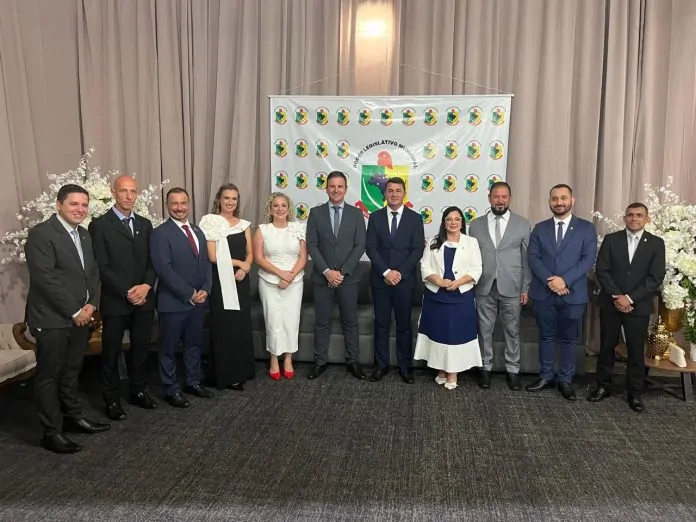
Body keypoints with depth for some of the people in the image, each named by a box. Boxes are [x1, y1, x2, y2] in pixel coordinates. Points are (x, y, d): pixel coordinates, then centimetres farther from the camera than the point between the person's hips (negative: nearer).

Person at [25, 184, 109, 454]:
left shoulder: (84, 235, 11)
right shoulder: (41, 234, -14)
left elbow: (93, 272, 13)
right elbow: (45, 279, -20)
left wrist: (90, 304, -2)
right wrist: (74, 311, -16)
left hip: (81, 316, 7)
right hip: (52, 319, -7)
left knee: (72, 372, 19)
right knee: (49, 376, 6)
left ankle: (73, 417, 33)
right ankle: (52, 432, 16)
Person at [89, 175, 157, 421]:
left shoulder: (145, 224, 9)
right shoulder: (100, 225, -6)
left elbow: (153, 261, 7)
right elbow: (101, 267, -11)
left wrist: (146, 286, -10)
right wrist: (127, 292, -16)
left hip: (144, 299, 4)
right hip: (115, 300, -4)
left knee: (141, 348, 14)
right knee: (111, 352, 9)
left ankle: (138, 390, 30)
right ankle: (112, 399, 23)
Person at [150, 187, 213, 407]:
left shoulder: (197, 231, 12)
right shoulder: (160, 233, -10)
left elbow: (206, 262, 12)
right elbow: (163, 269, -18)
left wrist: (205, 290, -3)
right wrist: (188, 294, -17)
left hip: (198, 300, 7)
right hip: (173, 302, -6)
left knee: (194, 344, 17)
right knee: (169, 348, 7)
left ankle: (193, 382, 32)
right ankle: (172, 390, 20)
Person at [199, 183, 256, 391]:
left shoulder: (244, 225, 11)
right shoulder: (211, 223, -4)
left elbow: (250, 253, 10)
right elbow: (213, 256, -11)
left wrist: (245, 267, -10)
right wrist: (238, 262, -9)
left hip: (241, 280, 5)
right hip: (221, 280, -5)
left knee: (242, 326, 8)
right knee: (223, 327, 0)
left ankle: (240, 372, 21)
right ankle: (225, 375, 11)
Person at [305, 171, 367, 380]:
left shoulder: (356, 213, 2)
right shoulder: (316, 213, 2)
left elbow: (360, 246, -3)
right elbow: (311, 245, -3)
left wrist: (342, 271, -12)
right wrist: (327, 272, -13)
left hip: (348, 277, 0)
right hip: (322, 277, 0)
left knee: (350, 321, 9)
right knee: (321, 322, 8)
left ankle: (353, 361, 21)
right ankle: (320, 362, 20)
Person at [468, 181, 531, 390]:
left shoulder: (522, 224, 2)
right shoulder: (476, 225, 5)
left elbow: (528, 259, 2)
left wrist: (526, 288, -1)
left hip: (511, 288, -1)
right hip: (484, 288, 1)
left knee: (512, 331, 9)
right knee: (484, 330, 9)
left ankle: (512, 370, 23)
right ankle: (486, 368, 22)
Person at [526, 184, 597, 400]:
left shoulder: (586, 228, 3)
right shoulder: (540, 228, 8)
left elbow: (588, 259, -7)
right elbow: (533, 258, -2)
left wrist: (564, 280, -18)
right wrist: (549, 281, -16)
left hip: (573, 294, -1)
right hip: (543, 293, 1)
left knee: (570, 339, 8)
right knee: (546, 337, 12)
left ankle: (565, 380, 21)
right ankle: (546, 376, 24)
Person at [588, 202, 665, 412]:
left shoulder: (656, 243, 1)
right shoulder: (611, 239, 2)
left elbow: (656, 278, -6)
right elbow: (601, 270, -4)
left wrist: (630, 298, -14)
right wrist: (617, 296, -14)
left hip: (639, 306, -1)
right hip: (610, 304, 1)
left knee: (636, 350, 5)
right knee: (606, 347, 9)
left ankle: (635, 393, 18)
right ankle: (603, 386, 22)